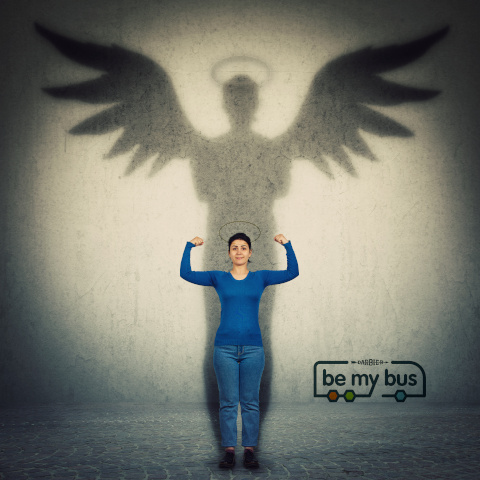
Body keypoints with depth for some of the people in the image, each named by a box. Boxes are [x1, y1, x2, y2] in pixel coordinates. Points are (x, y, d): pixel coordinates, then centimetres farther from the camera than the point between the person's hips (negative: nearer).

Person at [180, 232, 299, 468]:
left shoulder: (260, 278, 8)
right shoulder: (218, 278, 7)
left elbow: (292, 272, 2)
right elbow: (186, 273, 1)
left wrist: (287, 245, -6)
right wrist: (190, 246, -4)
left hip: (252, 348, 0)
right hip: (225, 348, 0)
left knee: (250, 401, 3)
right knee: (228, 402, 1)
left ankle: (249, 450, 10)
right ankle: (229, 451, 8)